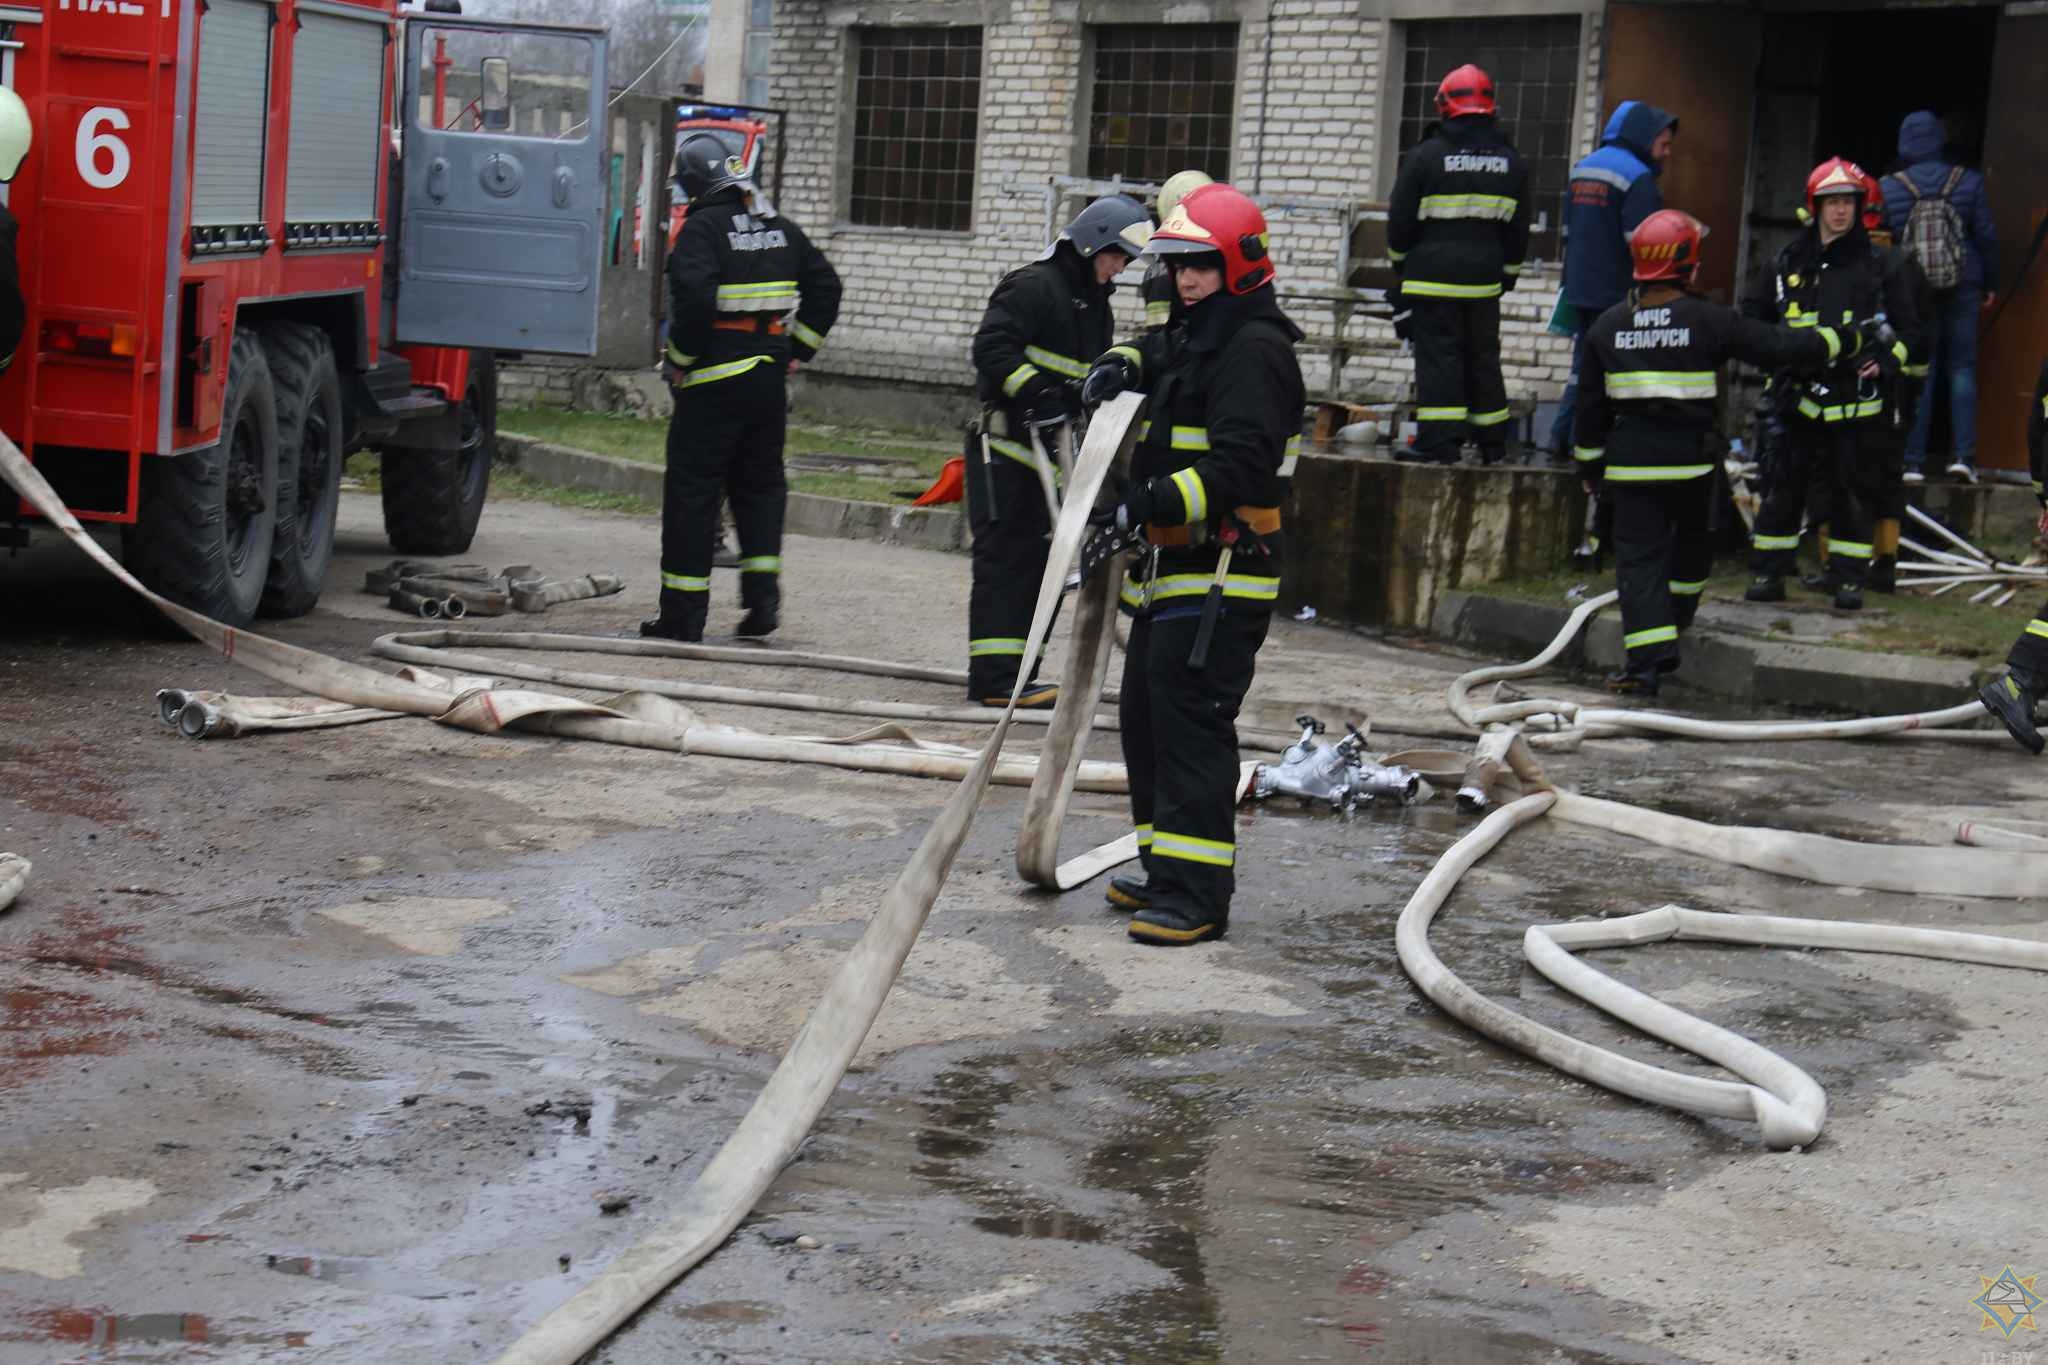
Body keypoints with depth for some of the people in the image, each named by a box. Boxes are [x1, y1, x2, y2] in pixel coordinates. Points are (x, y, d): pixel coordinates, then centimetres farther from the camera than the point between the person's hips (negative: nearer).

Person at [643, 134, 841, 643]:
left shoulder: (703, 228, -11)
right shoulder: (781, 229, 11)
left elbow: (694, 299, -23)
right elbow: (825, 287, 15)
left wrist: (678, 361, -11)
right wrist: (796, 349, 15)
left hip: (712, 382, -6)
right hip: (769, 379, 6)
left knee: (692, 491, 0)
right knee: (760, 485, 18)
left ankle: (683, 614, 2)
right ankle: (763, 596, 10)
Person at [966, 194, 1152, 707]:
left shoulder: (1095, 305, 18)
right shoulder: (1034, 287, -12)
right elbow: (992, 347, -22)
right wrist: (1038, 391, -28)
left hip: (1050, 448, 9)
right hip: (1004, 441, -9)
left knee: (1038, 556, 9)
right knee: (1005, 557, -10)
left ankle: (1012, 674, 15)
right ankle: (994, 678, -11)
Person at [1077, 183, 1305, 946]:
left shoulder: (1254, 349, -15)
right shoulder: (1196, 337, 18)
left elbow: (1238, 465, -25)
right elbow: (1157, 358, 40)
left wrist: (1152, 503, -34)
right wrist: (1120, 366, 15)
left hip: (1219, 578, -11)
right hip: (1171, 572, 11)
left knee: (1192, 726, -14)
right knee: (1145, 719, 16)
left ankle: (1197, 896, -13)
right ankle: (1167, 872, 27)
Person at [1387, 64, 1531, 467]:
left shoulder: (1426, 155, -8)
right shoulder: (1511, 163, 8)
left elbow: (1400, 220, -2)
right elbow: (1518, 228, 14)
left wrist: (1400, 260, 14)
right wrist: (1506, 274, 25)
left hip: (1433, 278, -5)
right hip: (1484, 280, 5)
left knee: (1438, 354, -4)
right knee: (1483, 356, 13)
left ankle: (1439, 441, -11)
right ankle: (1492, 444, 18)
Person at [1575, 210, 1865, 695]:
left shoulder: (1606, 327, 2)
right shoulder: (1710, 322, -8)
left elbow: (1591, 404, 7)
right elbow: (1781, 347, -5)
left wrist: (1591, 464, 17)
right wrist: (1846, 340, 9)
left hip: (1631, 463, 2)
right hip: (1693, 460, -2)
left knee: (1639, 554, 0)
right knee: (1692, 539, 23)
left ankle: (1647, 658, -11)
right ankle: (1675, 622, 38)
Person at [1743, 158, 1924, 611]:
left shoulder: (1883, 265, 2)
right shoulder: (1788, 263, 8)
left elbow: (1909, 329, 4)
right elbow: (1752, 318, 18)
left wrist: (1887, 362, -13)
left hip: (1858, 398, -1)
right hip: (1800, 395, 2)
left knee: (1856, 490, 3)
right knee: (1783, 486, 1)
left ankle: (1849, 578, 11)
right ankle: (1768, 573, 8)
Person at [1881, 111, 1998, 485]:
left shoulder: (1889, 188, -4)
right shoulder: (1969, 183, -3)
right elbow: (1987, 236, 0)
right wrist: (1990, 284, 10)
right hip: (1963, 287, 0)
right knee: (1962, 368, 7)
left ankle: (1913, 461, 1)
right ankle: (1963, 454, -2)